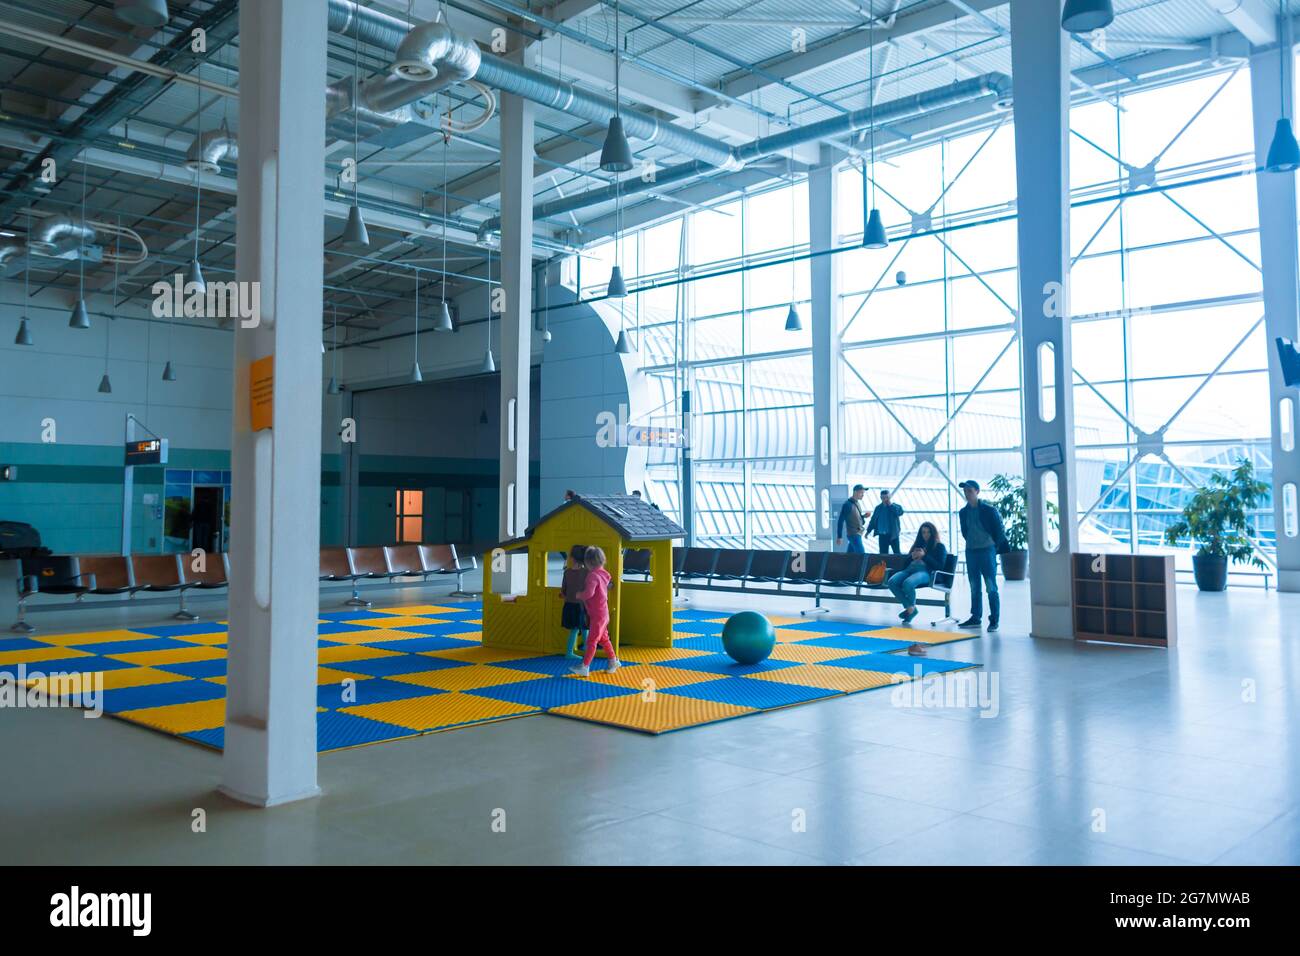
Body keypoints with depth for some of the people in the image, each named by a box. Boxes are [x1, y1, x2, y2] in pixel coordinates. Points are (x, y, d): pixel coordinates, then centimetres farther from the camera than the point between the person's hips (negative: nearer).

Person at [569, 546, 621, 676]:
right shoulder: (603, 574, 8)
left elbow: (589, 593, -32)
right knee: (603, 638, 20)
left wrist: (579, 595, -14)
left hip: (598, 615, -9)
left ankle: (584, 667, -6)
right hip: (603, 613, 9)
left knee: (592, 640, -7)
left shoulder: (593, 575, -19)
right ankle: (613, 661, 29)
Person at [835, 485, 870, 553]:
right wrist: (839, 536, -13)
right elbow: (840, 521, -13)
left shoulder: (858, 503, 12)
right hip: (853, 534, -8)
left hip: (858, 534, 8)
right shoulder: (848, 504, -14)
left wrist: (864, 516, 1)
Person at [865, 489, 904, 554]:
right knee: (883, 553, 6)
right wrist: (868, 531, 10)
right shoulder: (878, 508, 8)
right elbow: (873, 520, 13)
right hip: (882, 535, 3)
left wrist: (891, 505, -19)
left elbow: (900, 512, -23)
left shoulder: (896, 506, -1)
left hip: (893, 535, -3)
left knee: (897, 553, -1)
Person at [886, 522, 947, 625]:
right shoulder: (919, 544, 32)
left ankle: (912, 607, -9)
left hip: (926, 572, -6)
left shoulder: (939, 546, 14)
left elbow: (939, 566, 0)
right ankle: (910, 608, -17)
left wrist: (924, 556, -6)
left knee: (908, 583, -39)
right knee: (892, 582, -25)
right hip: (910, 569, 6)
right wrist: (912, 557, 7)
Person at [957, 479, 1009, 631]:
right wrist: (971, 544, 14)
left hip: (987, 551, -5)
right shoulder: (963, 512, 8)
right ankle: (975, 617, 16)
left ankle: (994, 620, 0)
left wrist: (994, 547, 0)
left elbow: (999, 530, -2)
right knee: (974, 587, 9)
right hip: (970, 552, 5)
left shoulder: (989, 510, -7)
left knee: (991, 587, -4)